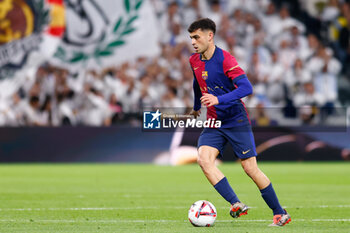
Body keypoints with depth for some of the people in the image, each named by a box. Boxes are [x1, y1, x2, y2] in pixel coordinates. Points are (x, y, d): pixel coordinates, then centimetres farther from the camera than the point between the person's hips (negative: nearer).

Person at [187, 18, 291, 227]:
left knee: (250, 168, -5)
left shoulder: (225, 59, -17)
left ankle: (280, 213, 9)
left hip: (236, 121, -6)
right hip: (214, 123, 6)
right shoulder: (195, 61, 5)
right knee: (204, 159, -20)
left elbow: (246, 87, -27)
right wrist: (197, 106, 39)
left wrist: (218, 99, -37)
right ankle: (236, 205, -21)